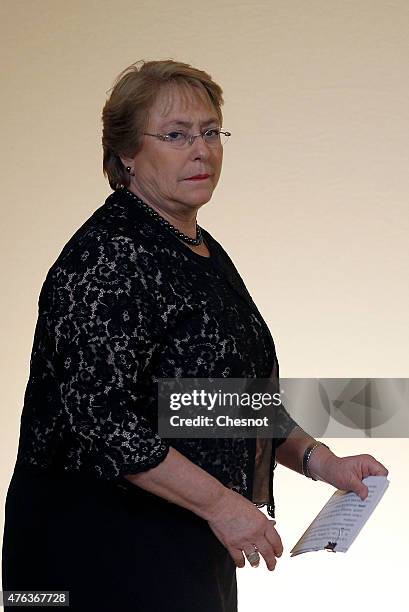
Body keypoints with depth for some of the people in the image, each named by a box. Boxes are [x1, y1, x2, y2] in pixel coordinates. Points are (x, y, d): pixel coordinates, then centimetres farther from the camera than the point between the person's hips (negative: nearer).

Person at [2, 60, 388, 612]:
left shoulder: (206, 253, 12)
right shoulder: (108, 257, -18)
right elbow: (98, 416, -25)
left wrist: (319, 460, 7)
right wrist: (221, 503, -22)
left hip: (189, 542, 9)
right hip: (103, 550, -9)